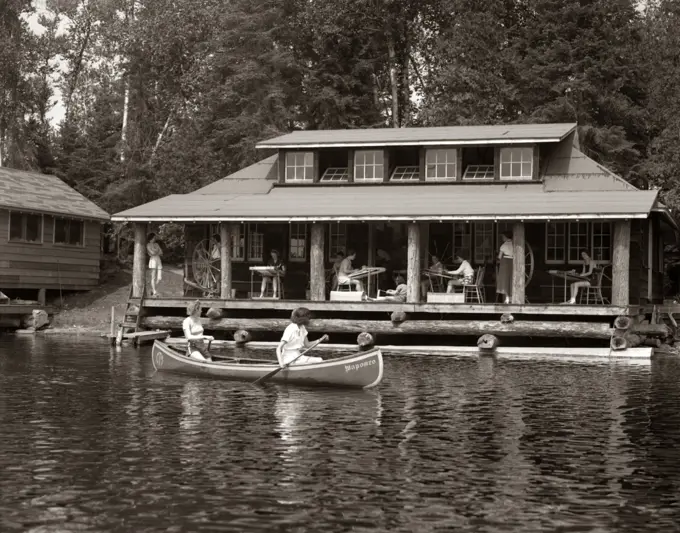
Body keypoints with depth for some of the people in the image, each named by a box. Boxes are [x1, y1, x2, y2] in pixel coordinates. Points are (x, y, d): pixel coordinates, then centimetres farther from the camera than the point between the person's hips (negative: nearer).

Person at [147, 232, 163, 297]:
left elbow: (161, 253, 12)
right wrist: (157, 250, 4)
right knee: (153, 278, -6)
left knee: (159, 278, 0)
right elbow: (152, 253, -12)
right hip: (153, 260, -6)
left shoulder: (156, 244, 18)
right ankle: (154, 292, -5)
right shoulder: (148, 245, 0)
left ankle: (153, 289, 18)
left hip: (159, 261, 6)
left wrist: (155, 251, -2)